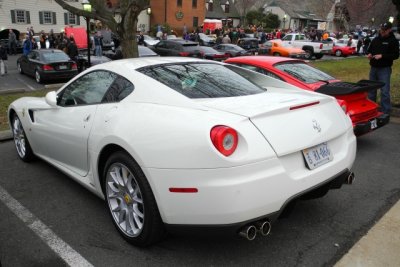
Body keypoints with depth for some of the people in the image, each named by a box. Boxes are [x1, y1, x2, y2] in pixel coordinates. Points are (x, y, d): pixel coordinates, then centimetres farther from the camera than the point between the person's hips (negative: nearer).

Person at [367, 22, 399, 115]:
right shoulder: (376, 39, 11)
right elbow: (369, 49, 22)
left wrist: (382, 56, -21)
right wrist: (369, 54, -1)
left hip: (384, 69, -6)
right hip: (373, 68, 6)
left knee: (385, 91, -9)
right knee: (371, 89, 14)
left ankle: (385, 112, -4)